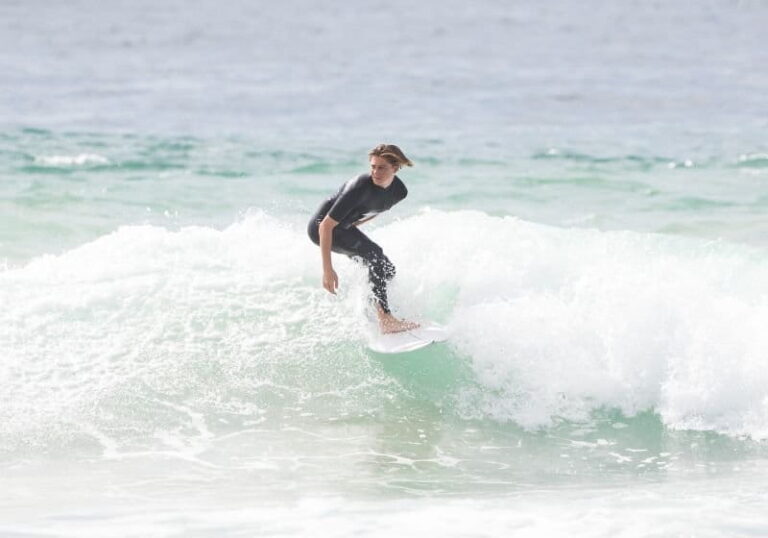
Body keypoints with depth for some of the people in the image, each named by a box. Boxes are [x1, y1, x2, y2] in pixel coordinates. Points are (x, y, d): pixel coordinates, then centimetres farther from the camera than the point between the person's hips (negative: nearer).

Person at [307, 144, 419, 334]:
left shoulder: (399, 191, -11)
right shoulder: (360, 188, -34)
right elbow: (326, 225, -33)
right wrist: (327, 269, -36)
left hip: (345, 227, 9)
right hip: (321, 227, -9)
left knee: (388, 270, 7)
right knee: (375, 255, -28)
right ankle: (386, 320, -32)